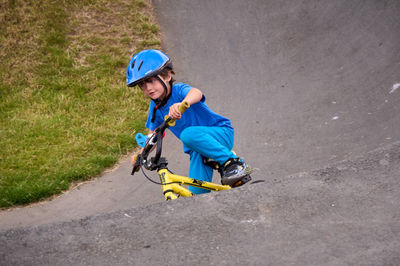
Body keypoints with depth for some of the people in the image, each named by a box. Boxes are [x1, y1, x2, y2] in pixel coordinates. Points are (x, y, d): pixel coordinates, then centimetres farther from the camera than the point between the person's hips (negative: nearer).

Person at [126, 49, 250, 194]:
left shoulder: (179, 90, -18)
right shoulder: (155, 107, 0)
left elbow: (196, 93, -43)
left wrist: (181, 104, -64)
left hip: (221, 134, -6)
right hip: (197, 149, 6)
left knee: (189, 134, -37)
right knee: (196, 193, -14)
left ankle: (232, 163, -28)